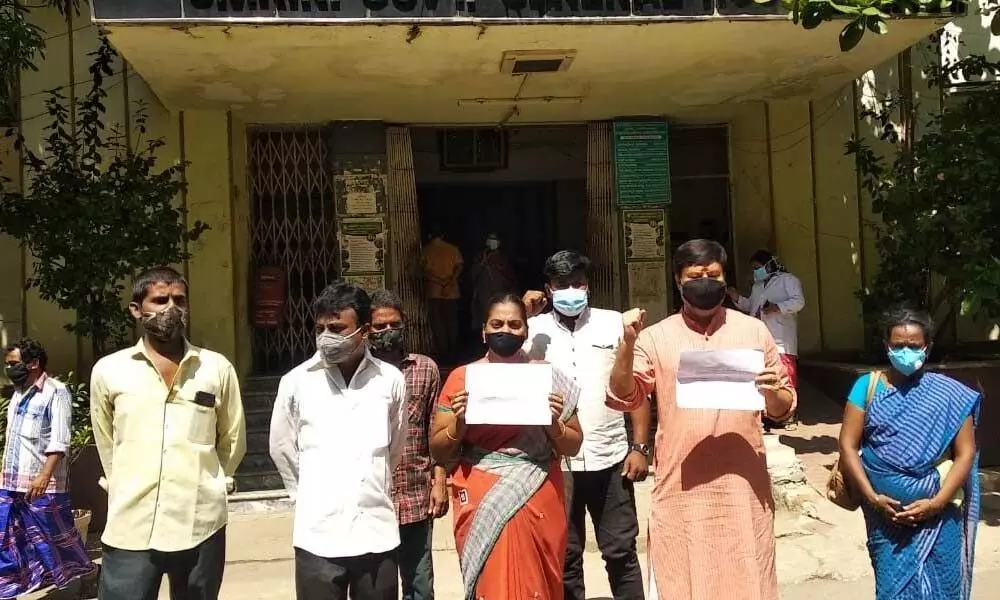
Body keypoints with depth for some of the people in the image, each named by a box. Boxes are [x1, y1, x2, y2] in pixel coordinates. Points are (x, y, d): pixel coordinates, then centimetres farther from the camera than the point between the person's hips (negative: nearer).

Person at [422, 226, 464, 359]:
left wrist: (440, 282, -13)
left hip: (433, 292, -2)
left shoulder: (425, 250, -1)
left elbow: (425, 271, -10)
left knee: (437, 323, 5)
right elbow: (459, 267, -7)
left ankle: (442, 350, 4)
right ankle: (452, 350, 19)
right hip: (452, 292, 2)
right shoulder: (453, 249, 3)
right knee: (452, 321, 13)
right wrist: (450, 282, -15)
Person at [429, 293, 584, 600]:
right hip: (480, 503, 0)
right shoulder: (462, 378, 2)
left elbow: (573, 446, 9)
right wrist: (460, 423, -13)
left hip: (537, 501, 1)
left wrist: (553, 424, -10)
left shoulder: (547, 377, 4)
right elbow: (438, 451, 5)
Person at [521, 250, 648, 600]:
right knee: (565, 555, 13)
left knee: (621, 552, 11)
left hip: (609, 458, 0)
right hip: (556, 462, 0)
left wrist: (640, 447, -2)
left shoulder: (614, 323, 2)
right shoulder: (534, 329, 1)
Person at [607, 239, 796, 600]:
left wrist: (773, 394, -13)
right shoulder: (656, 337, 3)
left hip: (742, 483, 1)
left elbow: (783, 408, 10)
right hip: (680, 486, 0)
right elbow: (622, 398, -4)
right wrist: (627, 344, -17)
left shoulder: (754, 331, 7)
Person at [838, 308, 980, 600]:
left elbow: (965, 453, -3)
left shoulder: (948, 394, -1)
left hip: (937, 514, 0)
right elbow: (848, 446, -2)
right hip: (885, 512, 0)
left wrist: (936, 503, -13)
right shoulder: (868, 387, 0)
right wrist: (872, 497, -11)